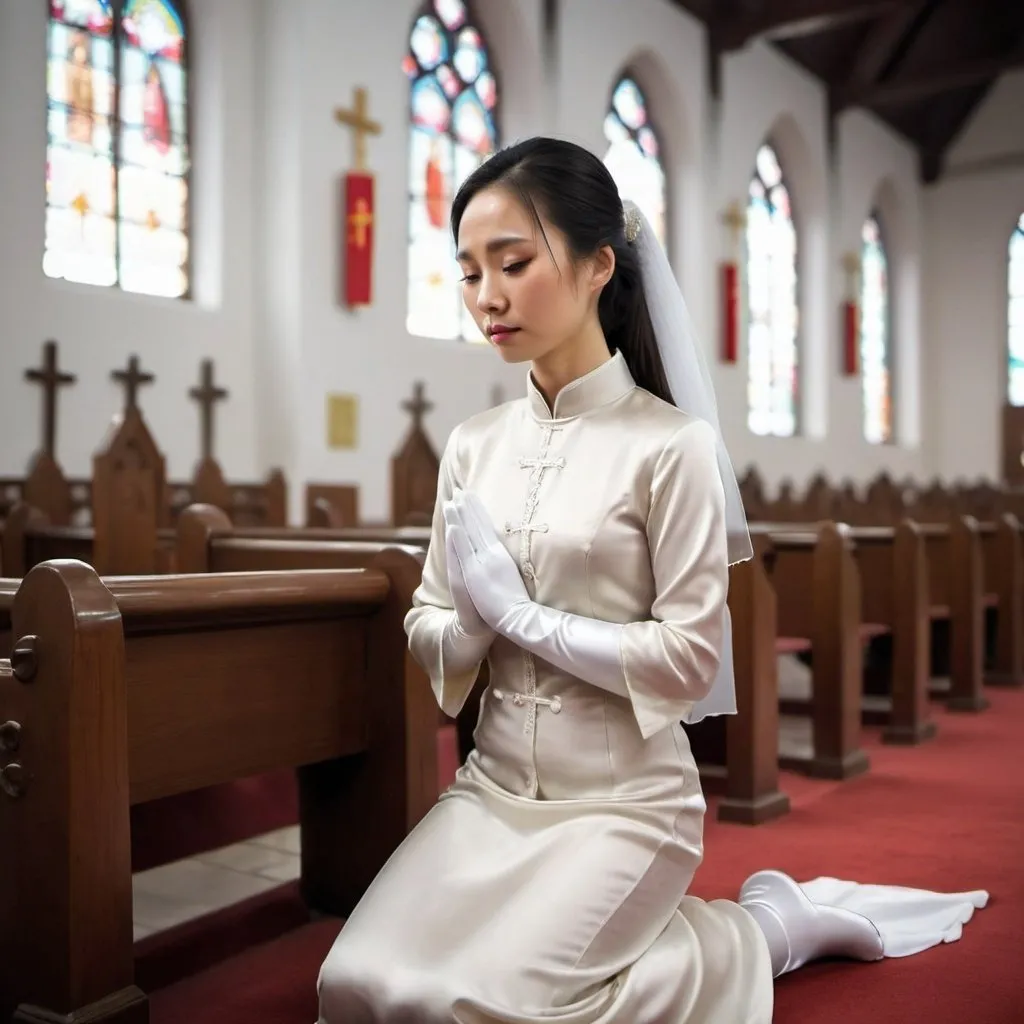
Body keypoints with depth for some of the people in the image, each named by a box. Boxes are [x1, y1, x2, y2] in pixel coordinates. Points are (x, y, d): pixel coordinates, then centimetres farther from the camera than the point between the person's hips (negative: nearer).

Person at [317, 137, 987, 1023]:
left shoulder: (669, 444, -11)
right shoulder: (475, 445, 4)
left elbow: (690, 657, -13)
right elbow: (430, 632, 6)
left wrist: (526, 616, -15)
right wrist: (471, 620, -16)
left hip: (625, 799, -5)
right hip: (494, 783, 5)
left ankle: (762, 929, 7)